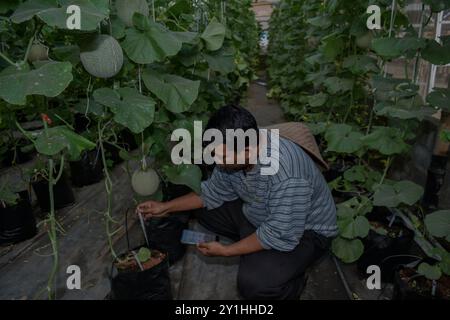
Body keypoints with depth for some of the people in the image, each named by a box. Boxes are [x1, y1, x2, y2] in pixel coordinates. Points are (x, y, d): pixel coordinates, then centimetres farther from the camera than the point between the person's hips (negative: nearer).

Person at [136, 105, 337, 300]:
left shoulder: (286, 175, -39)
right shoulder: (232, 151, -14)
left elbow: (281, 236, -31)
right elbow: (214, 192, 1)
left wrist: (226, 251, -24)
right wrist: (166, 207, -3)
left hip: (304, 230, -7)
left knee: (253, 282, -28)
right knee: (203, 210, 3)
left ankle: (292, 285, 5)